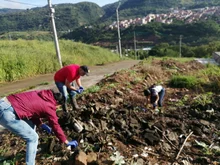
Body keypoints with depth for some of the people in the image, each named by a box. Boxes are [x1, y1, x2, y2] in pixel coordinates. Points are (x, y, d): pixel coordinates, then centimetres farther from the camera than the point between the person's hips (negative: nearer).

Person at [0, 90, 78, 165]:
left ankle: (33, 149, 43)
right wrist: (67, 142, 14)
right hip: (7, 113, -10)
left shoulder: (41, 94, 16)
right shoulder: (49, 107, -5)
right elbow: (56, 127, 2)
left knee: (31, 125, 27)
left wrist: (41, 124, 20)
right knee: (33, 138, 2)